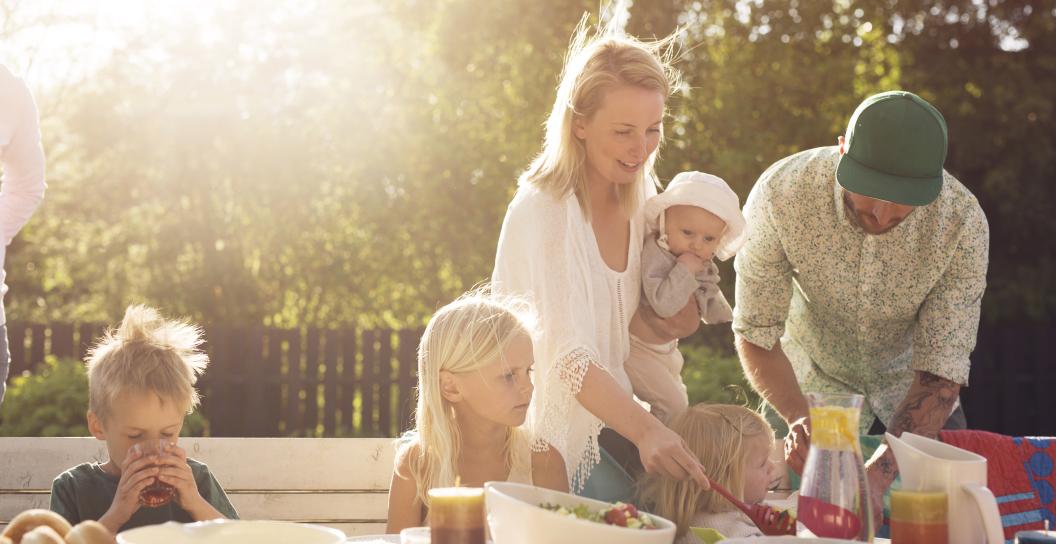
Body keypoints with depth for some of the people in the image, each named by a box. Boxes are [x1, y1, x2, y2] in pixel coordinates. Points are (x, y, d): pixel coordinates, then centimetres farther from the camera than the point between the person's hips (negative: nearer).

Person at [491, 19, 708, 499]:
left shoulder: (640, 197, 4)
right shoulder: (541, 211, -19)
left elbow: (678, 324, 13)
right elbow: (568, 353, -30)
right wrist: (644, 429, -44)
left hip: (614, 419, 6)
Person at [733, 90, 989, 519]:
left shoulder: (963, 222, -29)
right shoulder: (780, 194, -31)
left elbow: (941, 371, -28)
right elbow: (756, 332, -22)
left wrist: (880, 473, -43)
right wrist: (798, 417, -41)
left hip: (912, 399, 1)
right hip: (809, 390, -1)